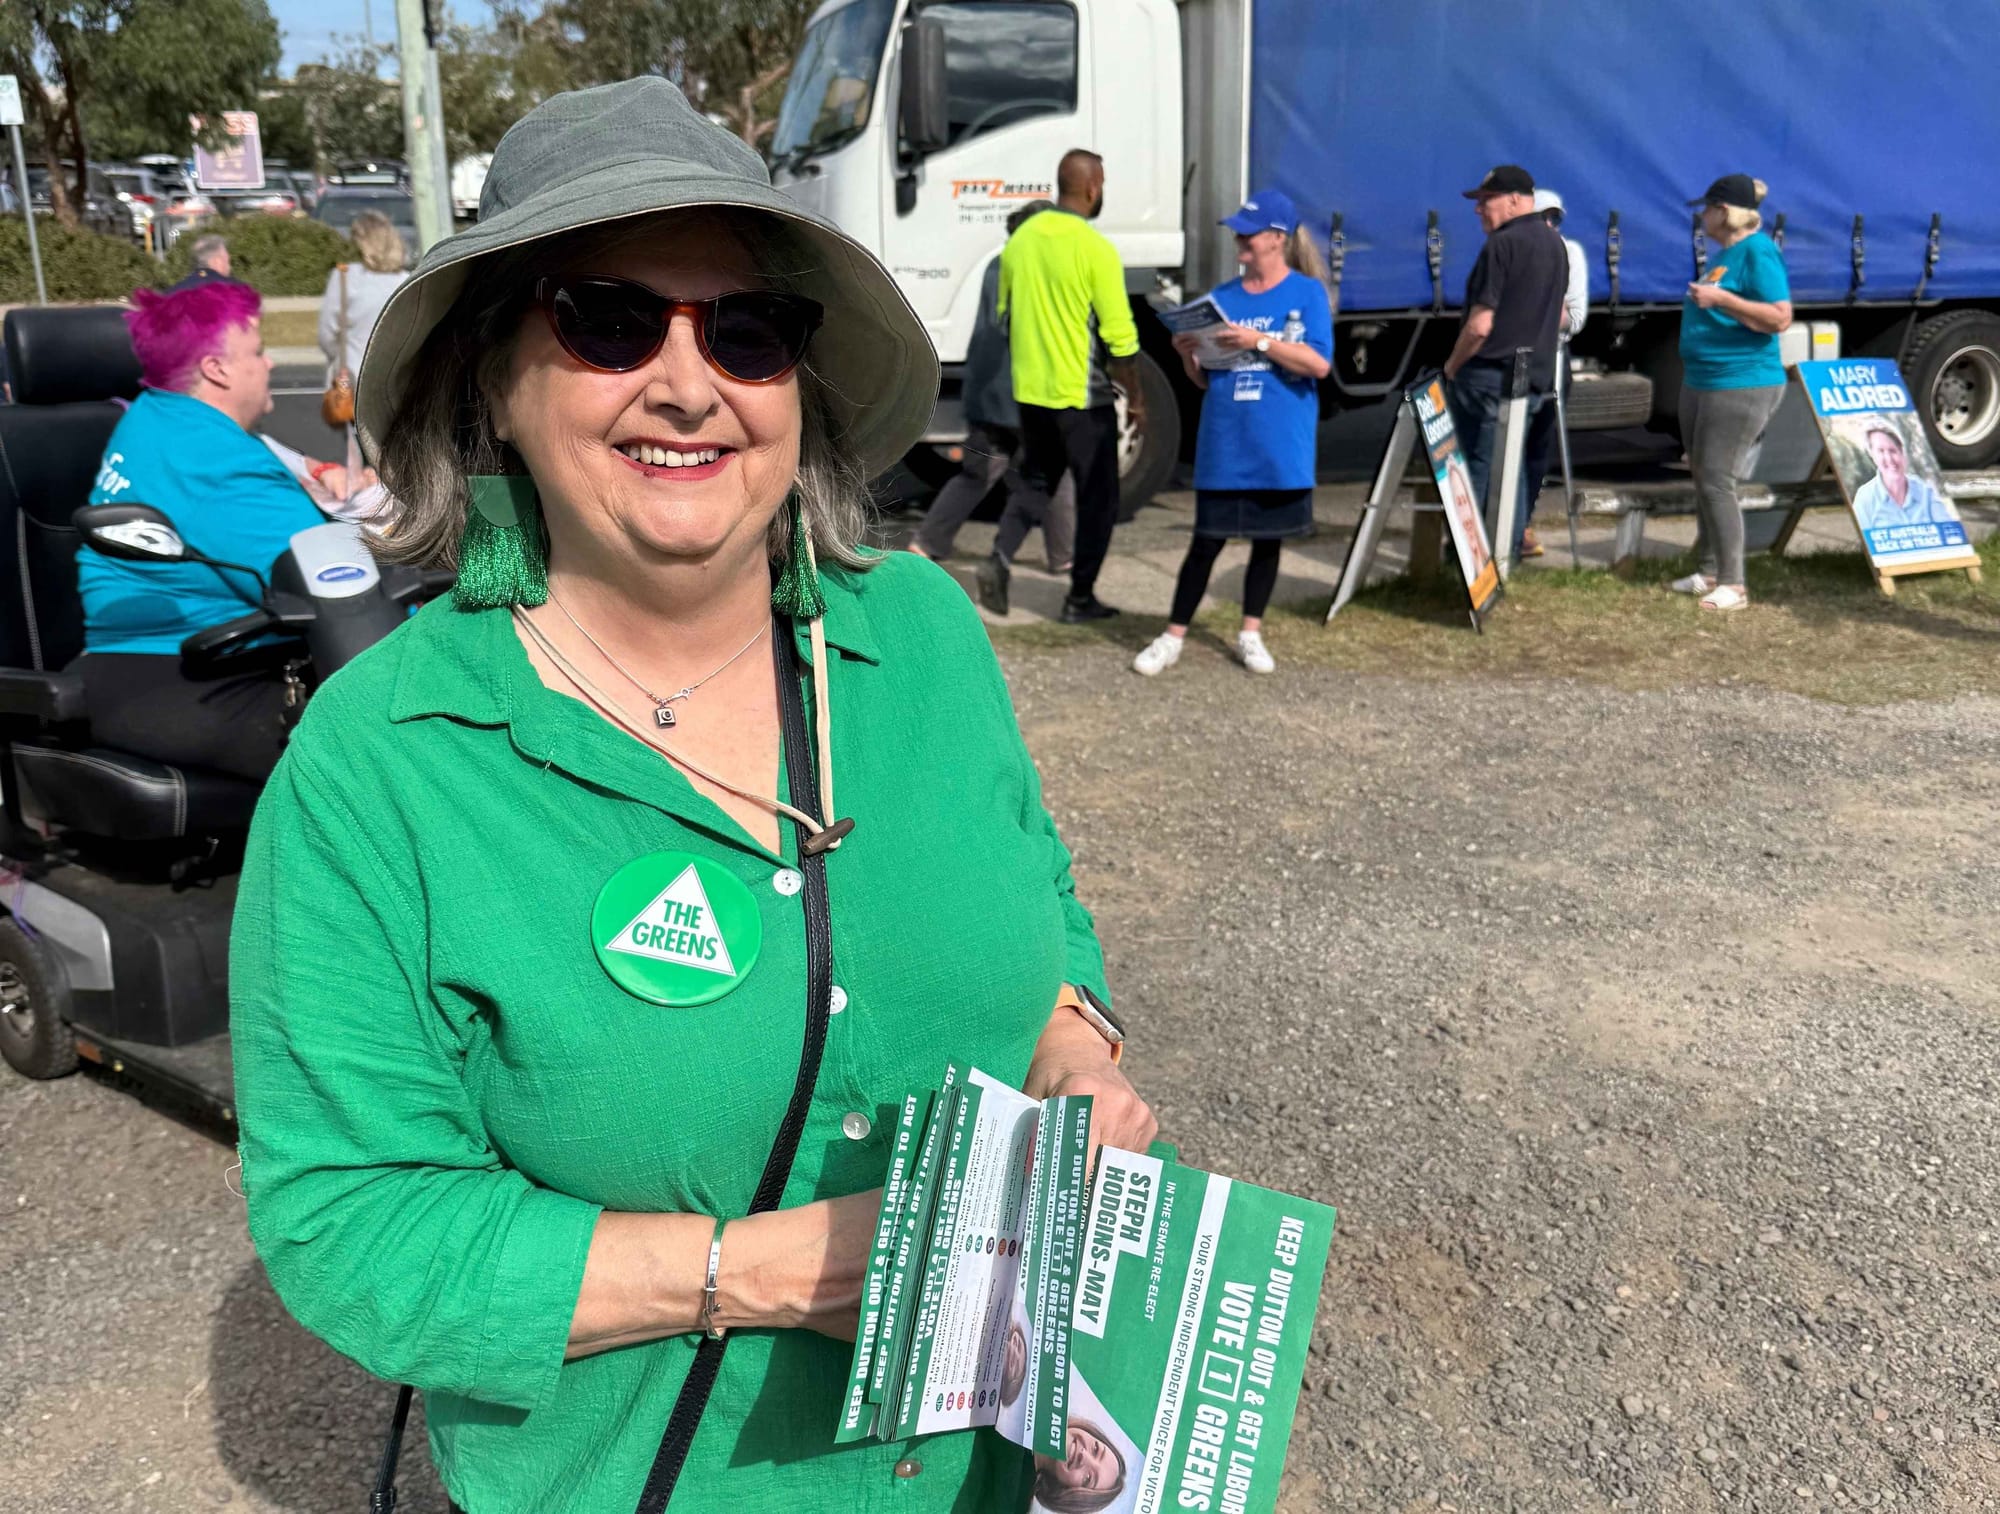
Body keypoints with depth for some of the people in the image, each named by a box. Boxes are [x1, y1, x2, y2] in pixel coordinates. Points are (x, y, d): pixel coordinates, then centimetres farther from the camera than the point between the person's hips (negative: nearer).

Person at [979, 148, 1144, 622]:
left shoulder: (1020, 239, 4)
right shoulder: (1096, 250, -15)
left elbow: (1004, 315, 14)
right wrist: (1135, 397, -3)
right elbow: (1120, 337, -15)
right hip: (1082, 396, -6)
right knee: (1097, 498, 8)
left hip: (1029, 391, 6)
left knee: (1036, 482, 20)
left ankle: (1000, 557, -3)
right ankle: (1080, 598, 13)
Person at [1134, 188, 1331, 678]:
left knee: (1268, 539, 9)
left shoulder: (1308, 293, -1)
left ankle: (1250, 633, 22)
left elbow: (1319, 364, -14)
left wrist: (1258, 340, -19)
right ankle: (1173, 636, 8)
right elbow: (1204, 379, 12)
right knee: (1206, 540, 1)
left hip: (1281, 449, -2)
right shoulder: (1222, 298, 8)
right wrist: (1188, 354, -9)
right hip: (1224, 446, 2)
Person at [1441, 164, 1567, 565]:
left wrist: (1452, 365, -6)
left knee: (1476, 467, -1)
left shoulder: (1501, 245, -15)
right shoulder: (1555, 244, 13)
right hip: (1534, 376, 8)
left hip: (1489, 375, -8)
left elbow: (1480, 325, -19)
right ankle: (1511, 546, 17)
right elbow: (1559, 316, 20)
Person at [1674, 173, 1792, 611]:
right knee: (1702, 480, 13)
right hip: (1701, 381, 10)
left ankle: (1732, 585, -6)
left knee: (1717, 484, -11)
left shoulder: (1758, 252, -14)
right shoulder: (1726, 253, 15)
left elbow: (1780, 317, -23)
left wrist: (1721, 299, -25)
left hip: (1741, 385, -10)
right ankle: (1709, 571, 22)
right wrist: (1699, 303, 16)